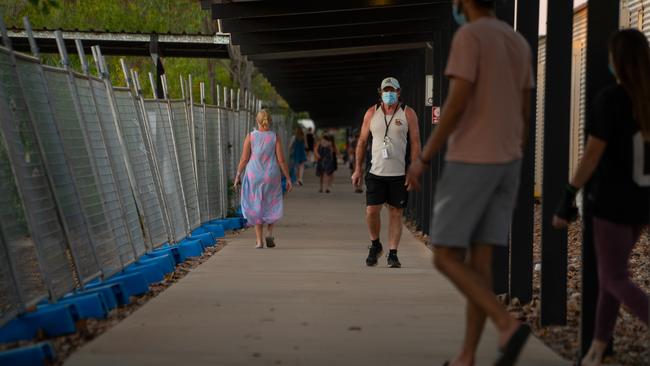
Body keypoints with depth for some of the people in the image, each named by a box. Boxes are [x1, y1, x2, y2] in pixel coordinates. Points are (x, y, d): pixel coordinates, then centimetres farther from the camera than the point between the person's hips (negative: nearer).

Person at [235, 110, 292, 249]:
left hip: (254, 176, 0)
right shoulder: (275, 137, -5)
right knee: (271, 206, 19)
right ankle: (270, 234, 1)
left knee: (257, 208, 11)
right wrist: (288, 179, 0)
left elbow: (244, 159, -6)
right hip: (271, 176, 0)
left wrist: (238, 176, 4)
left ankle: (259, 241, 7)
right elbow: (281, 160, -7)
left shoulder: (250, 136, -5)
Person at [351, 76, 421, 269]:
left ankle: (392, 253, 7)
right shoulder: (371, 113, 8)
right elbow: (362, 142, 12)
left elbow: (415, 143, 3)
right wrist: (357, 169, 7)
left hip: (399, 174, -1)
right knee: (371, 211, -5)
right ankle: (375, 244, 19)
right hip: (376, 172, 1)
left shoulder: (408, 114, 3)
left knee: (396, 214, 1)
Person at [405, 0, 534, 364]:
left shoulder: (468, 36, -12)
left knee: (446, 259, -2)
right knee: (479, 260, 7)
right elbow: (525, 114, 14)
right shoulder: (520, 43, 14)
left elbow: (456, 104, -20)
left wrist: (423, 159, -12)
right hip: (505, 163, 8)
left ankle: (509, 326, -18)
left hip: (470, 162, -8)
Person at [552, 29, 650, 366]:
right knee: (610, 273, 18)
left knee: (615, 280, 1)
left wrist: (567, 201, -12)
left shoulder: (610, 99, -16)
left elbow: (592, 155, -18)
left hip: (614, 202, -7)